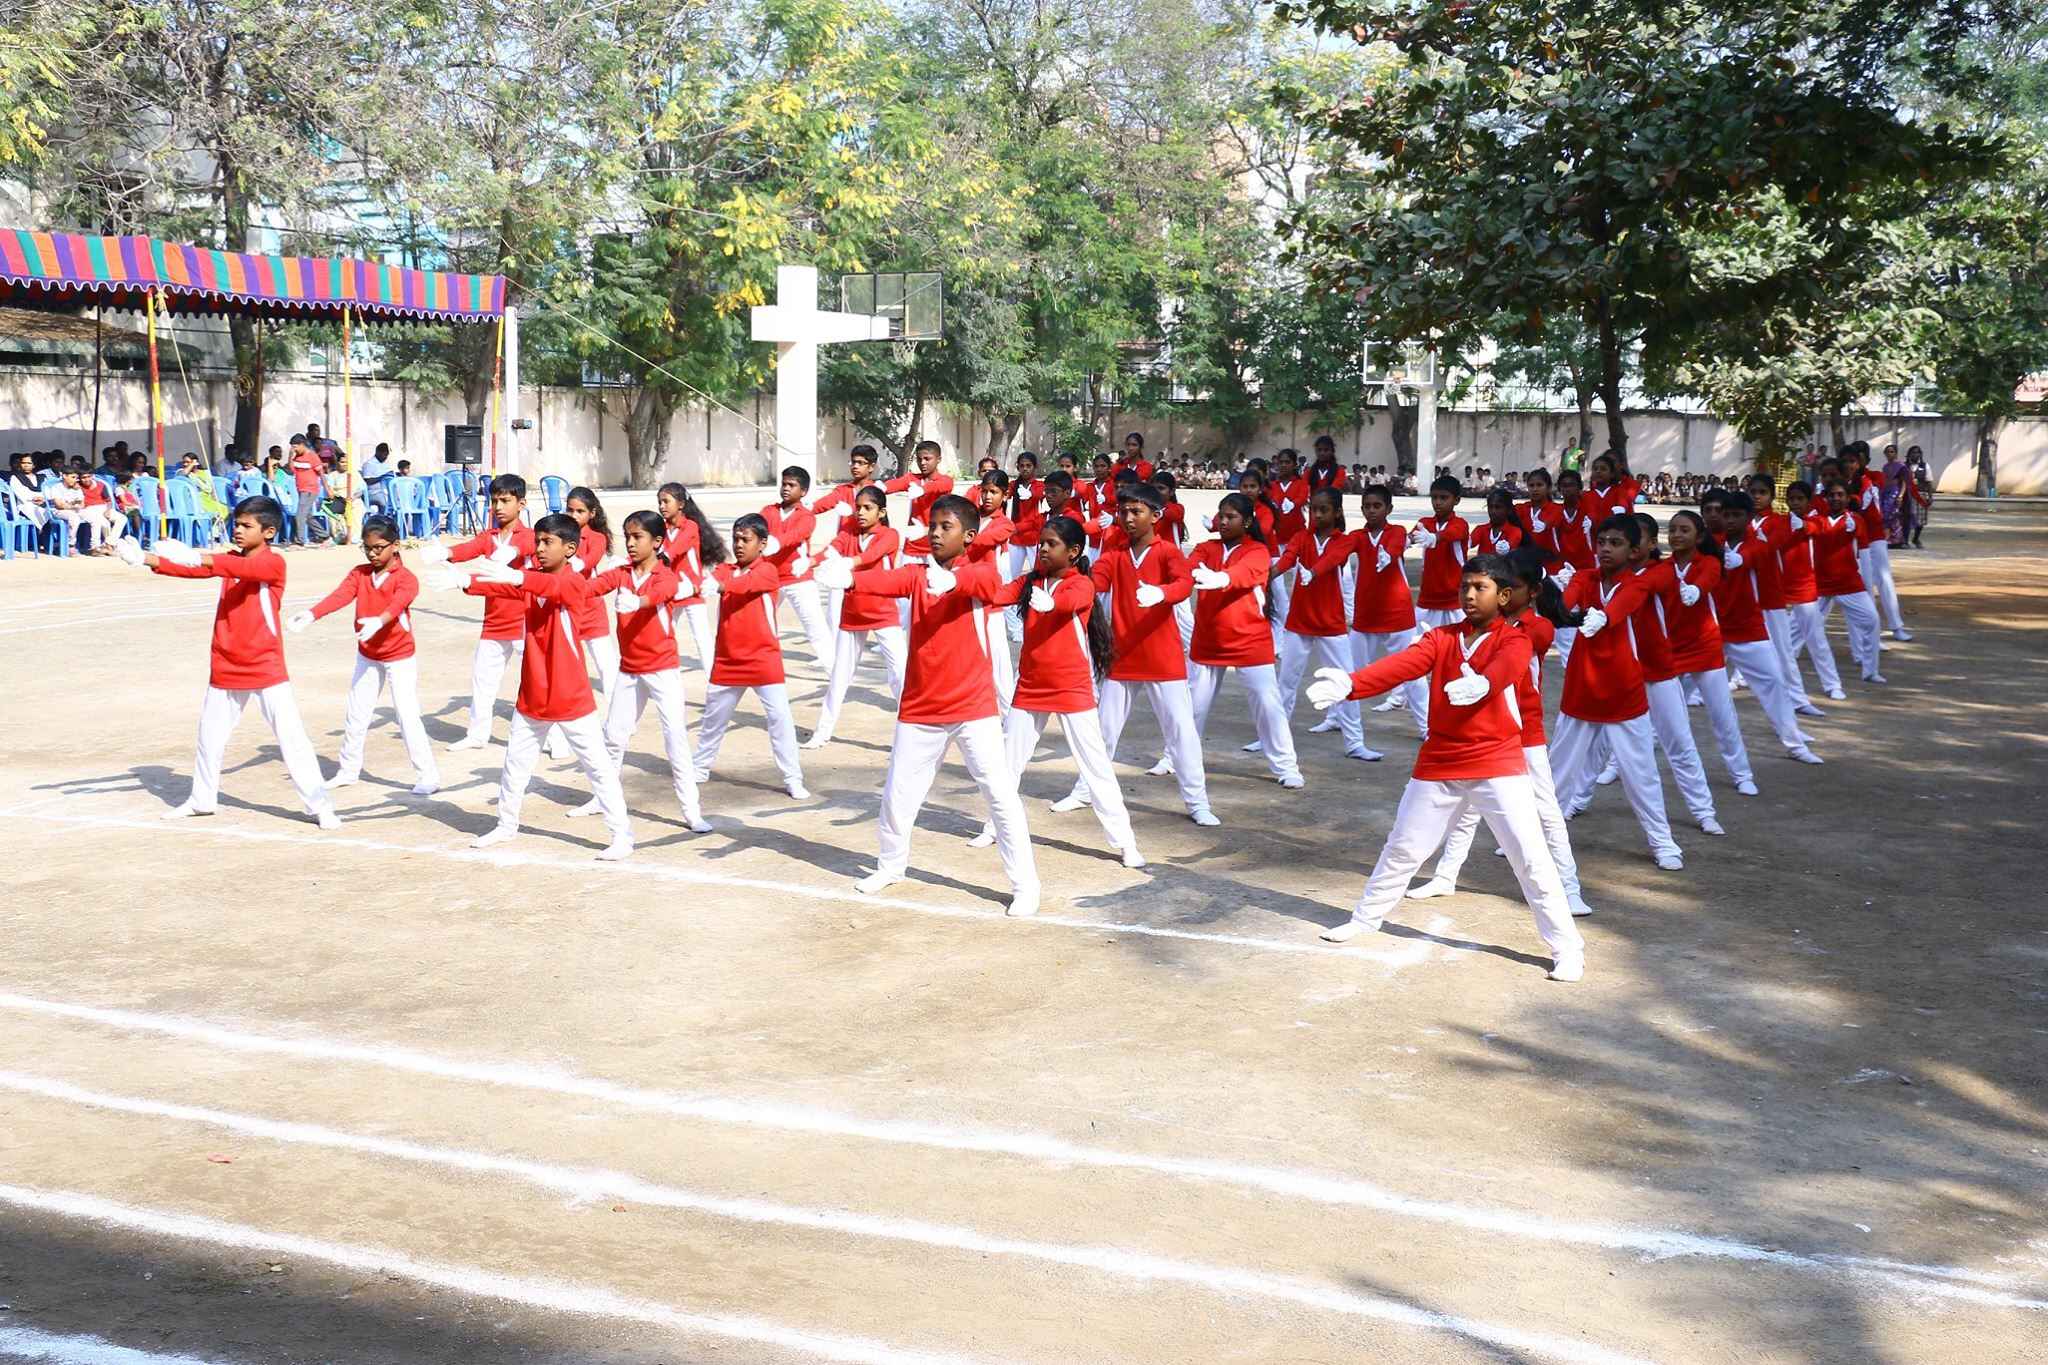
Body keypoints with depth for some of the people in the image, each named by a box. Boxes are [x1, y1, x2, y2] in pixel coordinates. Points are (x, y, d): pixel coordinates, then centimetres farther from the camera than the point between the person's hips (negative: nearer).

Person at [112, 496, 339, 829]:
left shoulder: (273, 563, -12)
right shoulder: (230, 560, 9)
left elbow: (245, 568, -32)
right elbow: (192, 570, -2)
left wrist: (196, 558, -46)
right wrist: (147, 560, -17)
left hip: (265, 668, -7)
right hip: (225, 668, 7)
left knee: (291, 738, -8)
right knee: (209, 736, 17)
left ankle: (320, 805, -4)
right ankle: (202, 799, 34)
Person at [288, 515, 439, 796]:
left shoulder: (405, 578, -16)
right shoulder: (359, 573, -2)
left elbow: (396, 604, -36)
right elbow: (339, 596, -19)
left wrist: (378, 622, -58)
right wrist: (311, 614, -38)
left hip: (400, 658, -6)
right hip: (367, 657, 6)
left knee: (408, 717, -9)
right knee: (355, 715, 14)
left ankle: (428, 776, -2)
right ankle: (348, 770, 30)